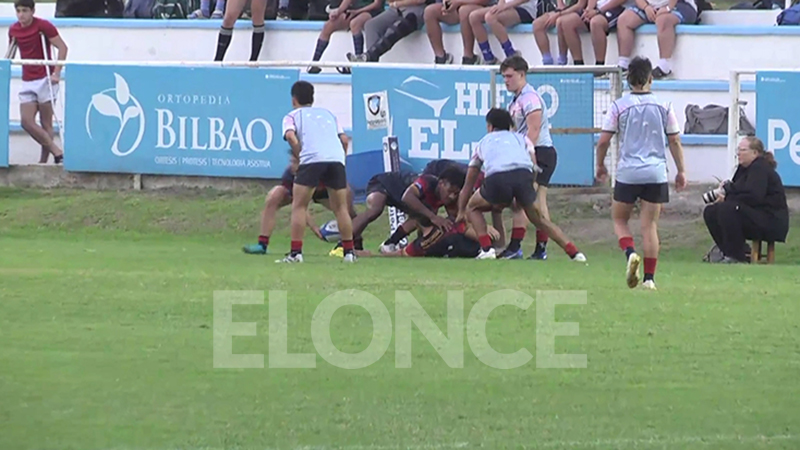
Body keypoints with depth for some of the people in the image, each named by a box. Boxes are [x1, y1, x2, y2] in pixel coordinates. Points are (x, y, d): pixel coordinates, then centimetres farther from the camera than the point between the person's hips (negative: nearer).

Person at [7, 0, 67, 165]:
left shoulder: (43, 26, -9)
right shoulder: (13, 30, 8)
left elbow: (62, 47, -10)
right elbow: (10, 54, 22)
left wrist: (56, 73, -17)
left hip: (45, 80, -6)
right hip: (27, 82, 6)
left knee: (46, 123, -4)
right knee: (26, 121, -7)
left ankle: (44, 160, -1)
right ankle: (56, 151, -1)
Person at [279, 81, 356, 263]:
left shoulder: (293, 116, 21)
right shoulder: (328, 114, 32)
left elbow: (291, 136, 0)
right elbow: (344, 139, 22)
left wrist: (299, 158, 6)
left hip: (311, 159, -3)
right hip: (336, 158, 3)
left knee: (299, 206, 3)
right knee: (340, 208, 14)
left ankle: (296, 253, -6)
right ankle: (349, 252, 12)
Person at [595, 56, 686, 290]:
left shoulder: (619, 106, -2)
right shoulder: (664, 106, 3)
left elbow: (603, 141, -1)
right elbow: (675, 141, 6)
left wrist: (600, 166, 16)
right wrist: (681, 171, 16)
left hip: (627, 173, -2)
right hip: (656, 174, 2)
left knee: (619, 219, 14)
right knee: (650, 225, 5)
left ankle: (630, 252, -14)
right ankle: (649, 277, 0)